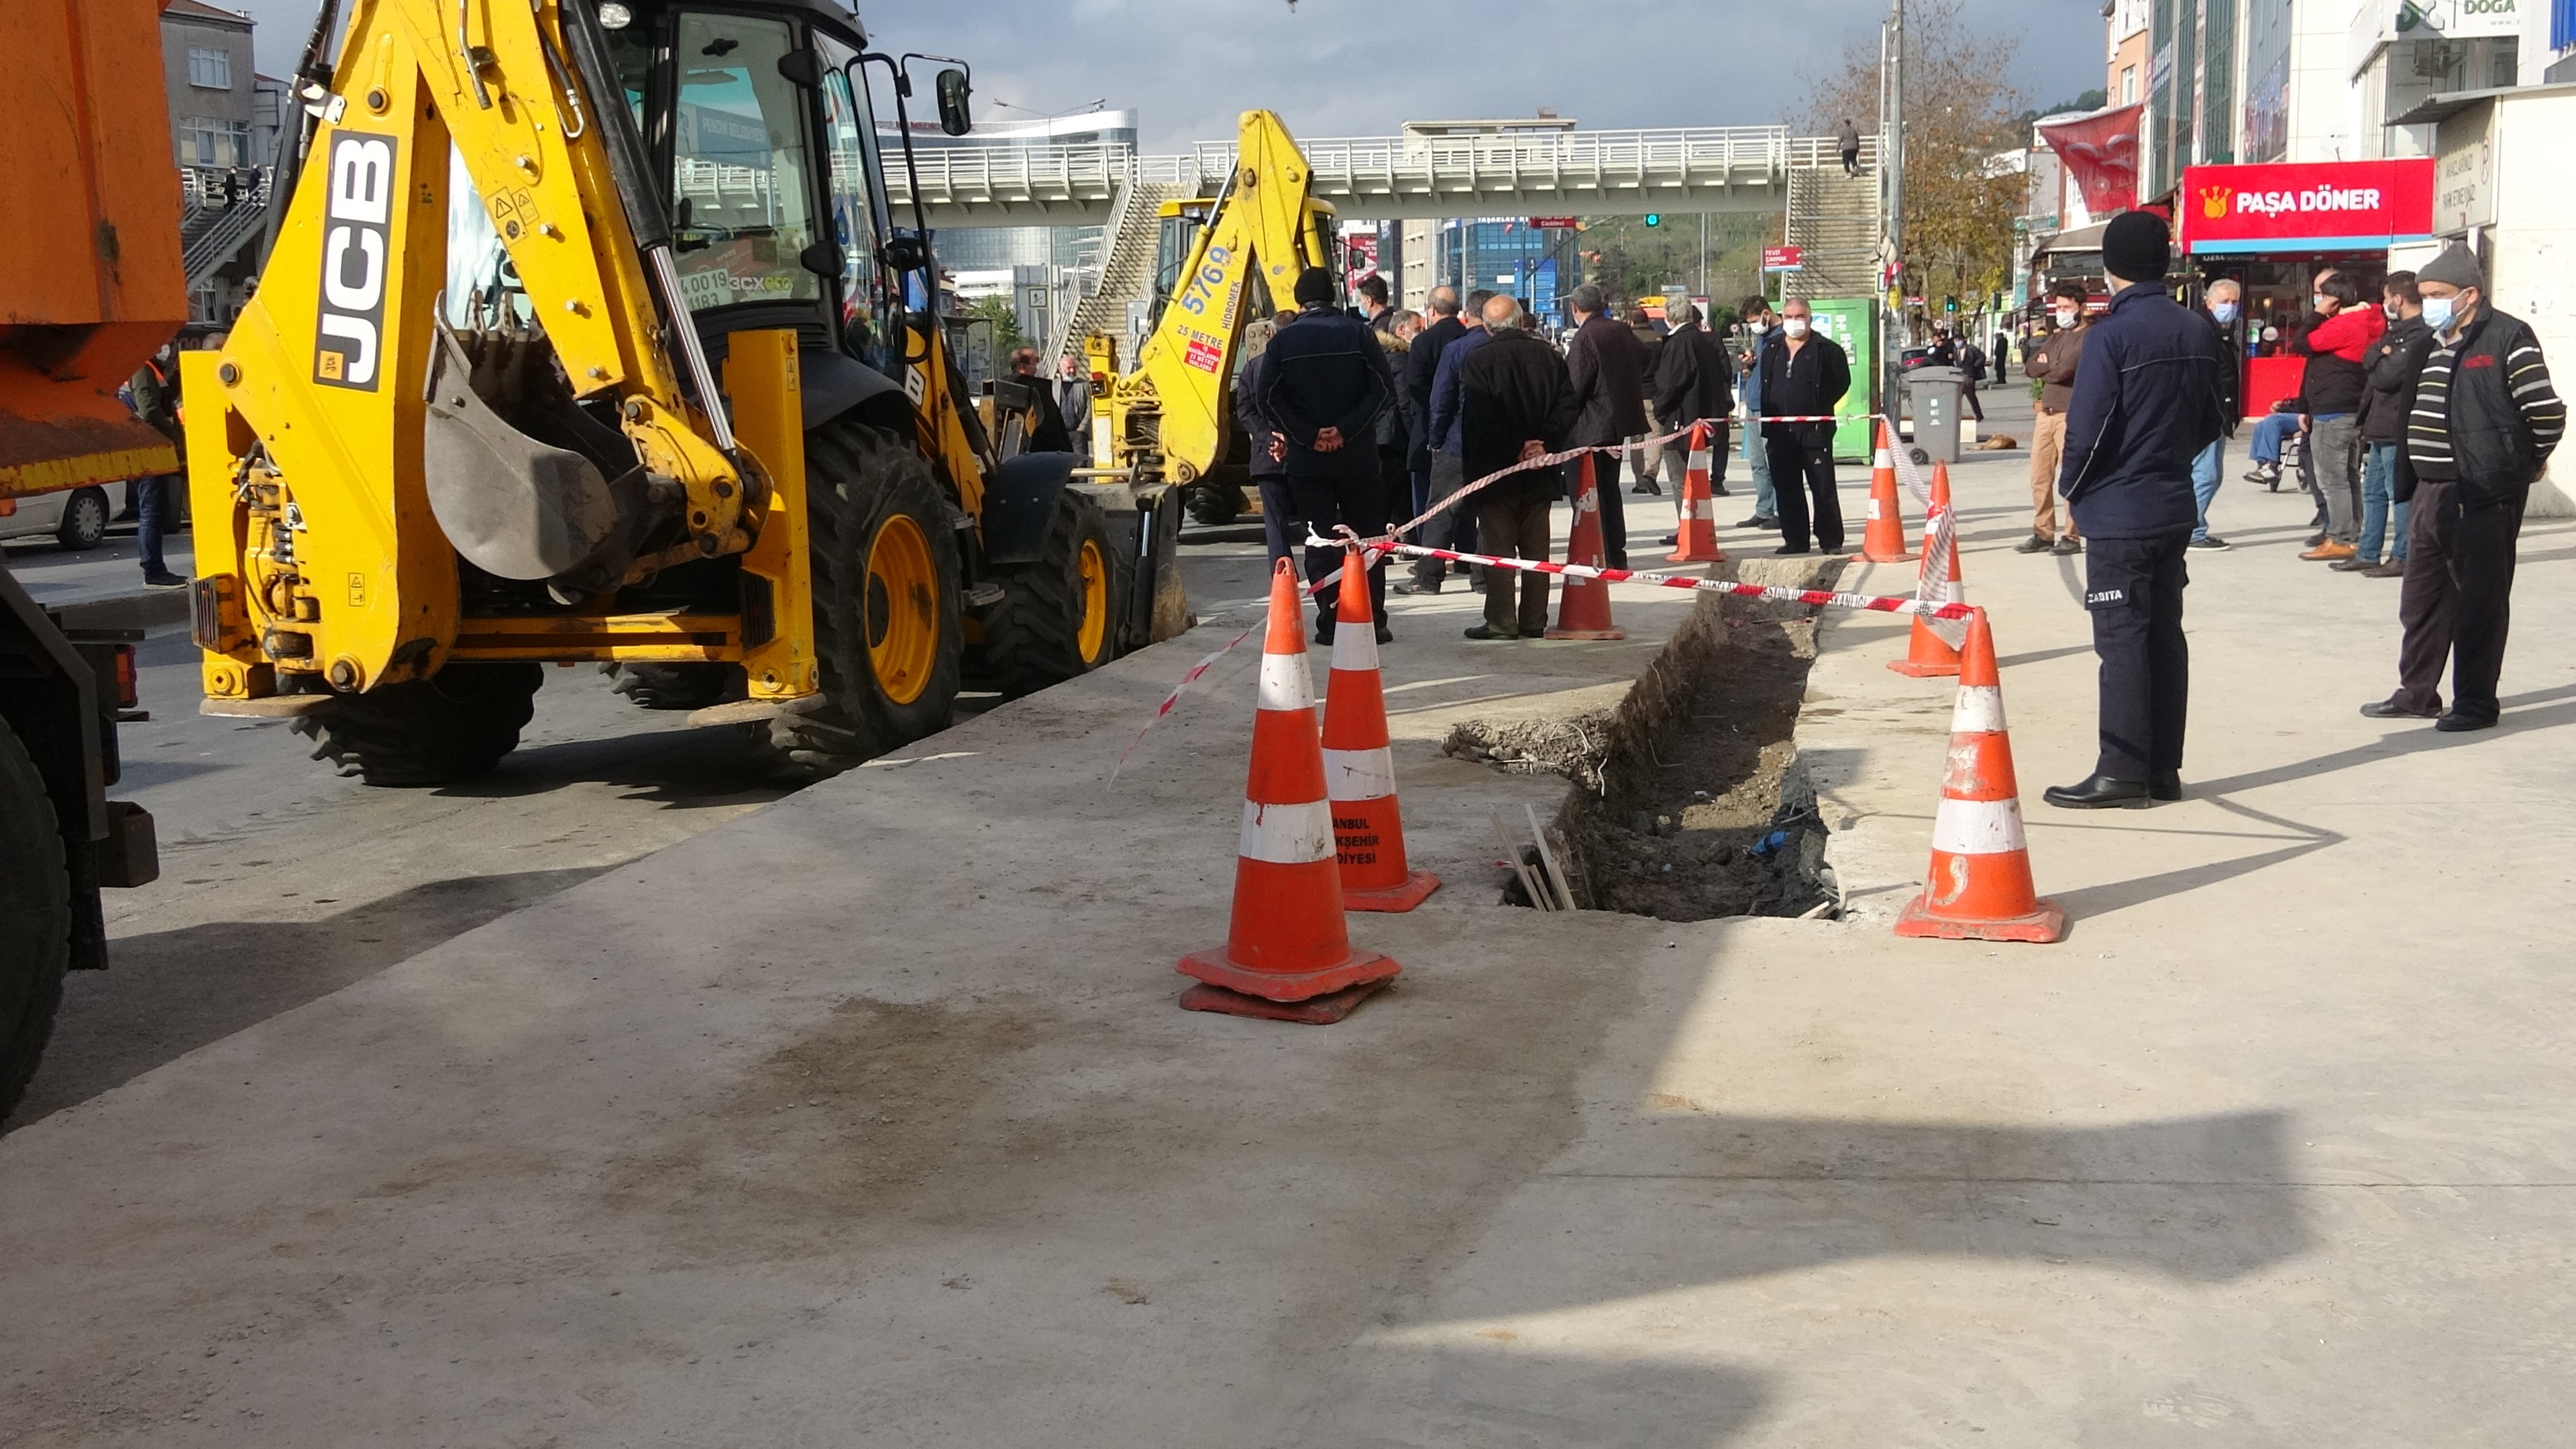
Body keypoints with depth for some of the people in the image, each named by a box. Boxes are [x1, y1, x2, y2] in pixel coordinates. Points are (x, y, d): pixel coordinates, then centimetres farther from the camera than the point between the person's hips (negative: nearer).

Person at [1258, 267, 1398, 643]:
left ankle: (1330, 623, 3)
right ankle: (1372, 622, 7)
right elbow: (1384, 390, -8)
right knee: (1367, 538, 7)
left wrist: (1308, 435, -8)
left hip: (1306, 458, 0)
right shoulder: (1358, 333, 0)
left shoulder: (1283, 341, 2)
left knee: (1320, 541, 6)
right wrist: (1345, 430, -10)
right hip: (1358, 455, 0)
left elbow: (1269, 399, -7)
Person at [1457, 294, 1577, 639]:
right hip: (1538, 471, 4)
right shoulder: (1550, 356, 4)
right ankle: (1534, 622, 12)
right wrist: (1543, 443, -7)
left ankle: (1501, 622, -1)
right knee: (1536, 548, 10)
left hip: (1494, 469, -4)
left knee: (1498, 547, 0)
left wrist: (1514, 451, -13)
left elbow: (1478, 416, -17)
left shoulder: (1476, 361, -8)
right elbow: (1568, 406, -1)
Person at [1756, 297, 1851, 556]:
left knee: (1823, 488, -3)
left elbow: (1842, 382, 4)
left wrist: (1821, 407, 0)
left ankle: (1831, 541, 3)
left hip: (1815, 429, -5)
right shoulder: (1771, 350, 14)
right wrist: (1766, 424, 13)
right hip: (1780, 431, 5)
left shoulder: (1826, 349, 0)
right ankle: (1795, 540, 15)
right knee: (1786, 490, 7)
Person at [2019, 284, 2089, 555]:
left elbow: (2065, 370, -16)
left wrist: (2044, 368, 3)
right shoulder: (2056, 337, 21)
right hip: (2045, 413, 8)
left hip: (2071, 414, -8)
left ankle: (2072, 537, -1)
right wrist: (2050, 367, -7)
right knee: (2040, 477, 7)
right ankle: (2043, 534, 14)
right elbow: (2029, 368, 11)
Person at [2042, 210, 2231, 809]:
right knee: (2164, 634, 12)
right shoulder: (2199, 333, 5)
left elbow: (2086, 429, -18)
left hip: (2118, 513, -7)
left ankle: (2122, 772, 0)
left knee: (2122, 641, -3)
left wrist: (2072, 489, -2)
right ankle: (2163, 769, 17)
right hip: (2175, 508, 7)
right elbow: (2213, 421, 11)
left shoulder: (2112, 336, -16)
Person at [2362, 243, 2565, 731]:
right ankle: (2417, 692, 23)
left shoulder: (2506, 337, -10)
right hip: (2432, 491, 8)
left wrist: (2527, 461, 2)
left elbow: (2546, 411, -12)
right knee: (2421, 597, 13)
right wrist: (2411, 481, 15)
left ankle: (2476, 702, 6)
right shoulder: (2433, 344, 16)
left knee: (2480, 600, -1)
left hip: (2485, 495, -8)